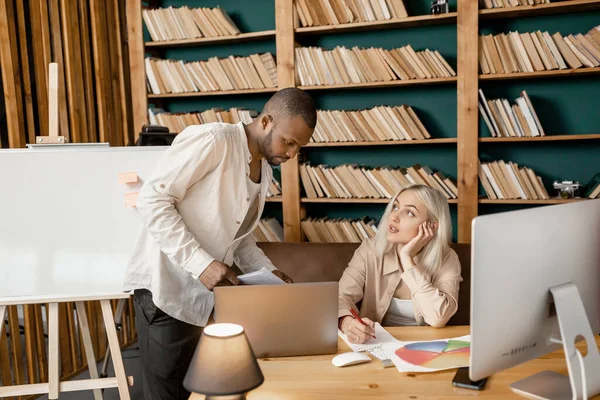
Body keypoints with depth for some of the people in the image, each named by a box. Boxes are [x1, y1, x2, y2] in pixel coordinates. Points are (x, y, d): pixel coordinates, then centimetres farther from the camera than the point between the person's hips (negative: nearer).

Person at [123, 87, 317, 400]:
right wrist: (201, 262, -26)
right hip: (166, 287, -8)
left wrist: (267, 271, 3)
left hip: (203, 296, 8)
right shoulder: (212, 140, -15)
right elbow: (152, 199, -20)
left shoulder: (264, 171, 12)